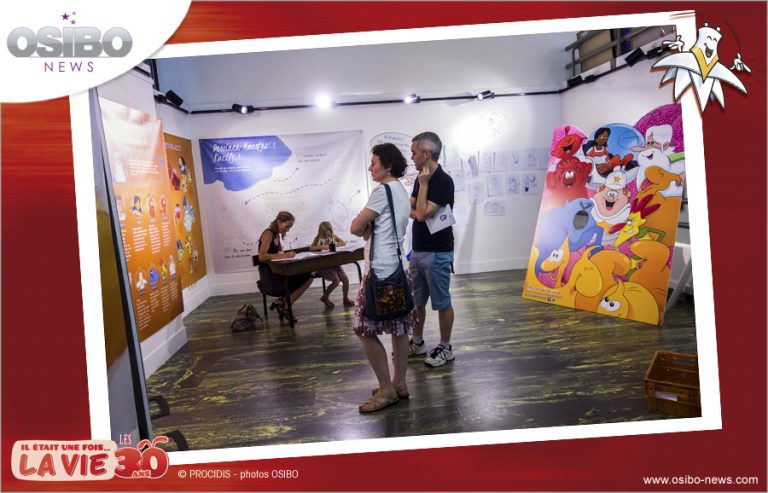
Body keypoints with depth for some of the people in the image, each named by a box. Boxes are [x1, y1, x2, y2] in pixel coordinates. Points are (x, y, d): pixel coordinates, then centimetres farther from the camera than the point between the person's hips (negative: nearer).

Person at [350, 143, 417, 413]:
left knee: (366, 330, -2)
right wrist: (370, 229, 0)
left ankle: (386, 390, 5)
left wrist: (365, 230, 8)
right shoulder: (401, 191, 14)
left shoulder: (383, 190, -14)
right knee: (398, 328, 13)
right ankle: (399, 384, 24)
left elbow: (355, 228, -12)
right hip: (396, 266, 10)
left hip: (380, 269, -10)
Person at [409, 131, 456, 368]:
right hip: (418, 250, 9)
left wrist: (424, 184, -16)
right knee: (416, 300, 16)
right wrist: (417, 213, -8)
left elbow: (423, 213, -22)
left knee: (442, 302, 4)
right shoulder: (421, 178, 11)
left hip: (437, 253, -9)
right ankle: (417, 342, 30)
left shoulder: (443, 181, -16)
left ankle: (445, 348, 17)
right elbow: (408, 209, 12)